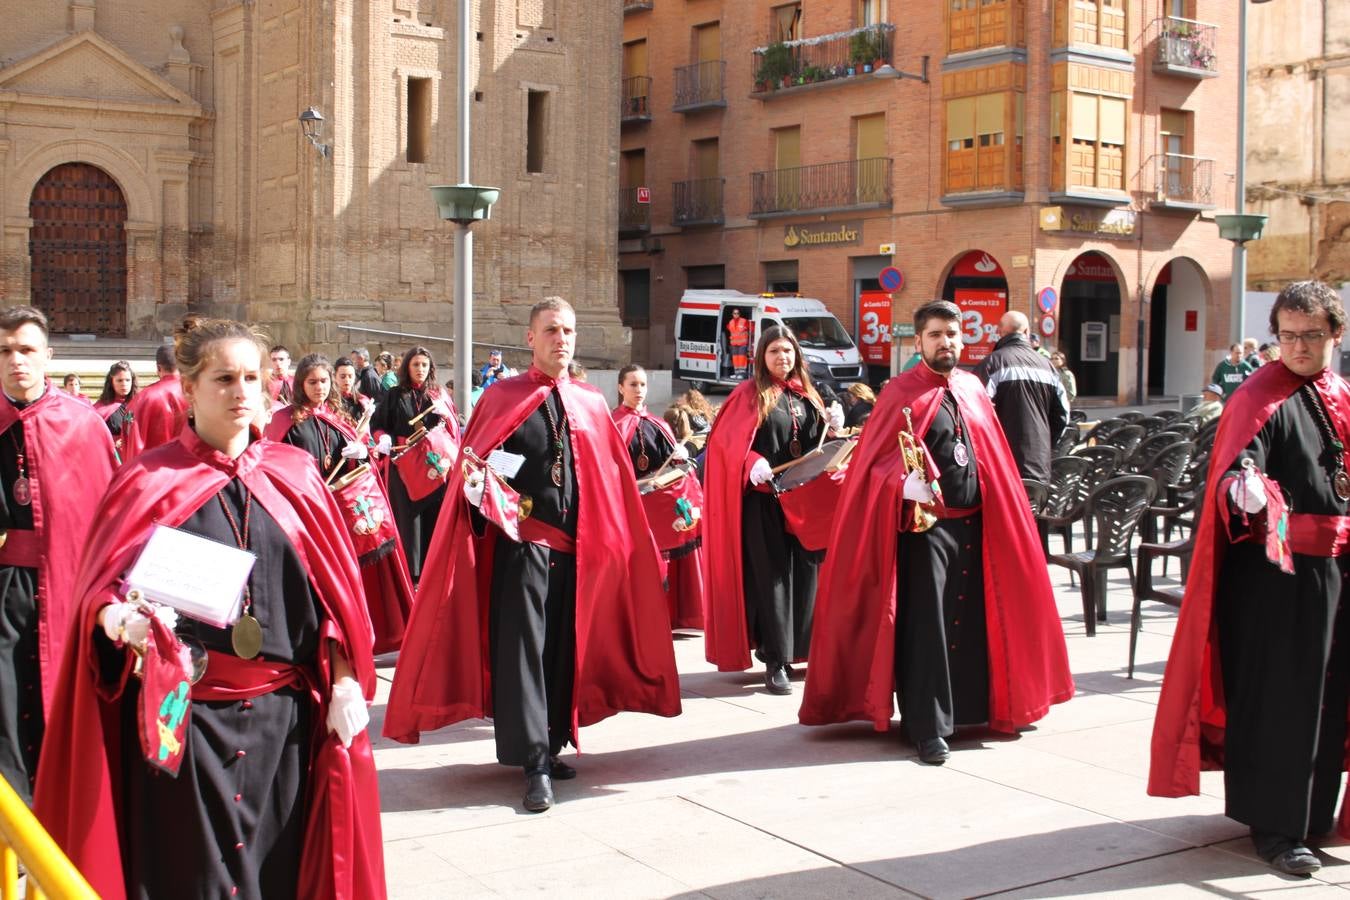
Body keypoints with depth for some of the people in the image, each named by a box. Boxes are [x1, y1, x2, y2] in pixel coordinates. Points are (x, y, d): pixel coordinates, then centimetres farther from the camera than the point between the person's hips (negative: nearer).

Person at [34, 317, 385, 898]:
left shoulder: (295, 475, 6)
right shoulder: (148, 481, 0)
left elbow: (333, 589, 6)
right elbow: (102, 591, -4)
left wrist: (345, 681, -2)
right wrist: (122, 621, -26)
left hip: (285, 715, 2)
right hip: (184, 715, -2)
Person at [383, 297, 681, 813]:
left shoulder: (591, 404, 11)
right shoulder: (503, 398, 1)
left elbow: (612, 479, 12)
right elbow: (474, 467, -1)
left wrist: (610, 542, 5)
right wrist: (483, 488, -22)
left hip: (576, 545, 4)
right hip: (522, 542, -4)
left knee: (565, 646, 10)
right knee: (523, 648, -5)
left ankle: (550, 743, 24)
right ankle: (534, 762, -2)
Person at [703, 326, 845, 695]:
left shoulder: (806, 394, 14)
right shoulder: (749, 394, -1)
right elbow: (726, 442, -9)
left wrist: (832, 426, 1)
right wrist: (752, 464, -25)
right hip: (765, 498, -5)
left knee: (805, 570, 8)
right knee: (771, 574, -4)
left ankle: (803, 648, 22)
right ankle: (775, 661, -1)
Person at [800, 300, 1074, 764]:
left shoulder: (973, 389, 11)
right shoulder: (901, 393, -5)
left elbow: (993, 458, 17)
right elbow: (876, 461, -12)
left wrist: (1001, 512, 12)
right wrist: (905, 482, -30)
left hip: (974, 523, 6)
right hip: (925, 522, -6)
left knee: (975, 615, 13)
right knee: (926, 623, -4)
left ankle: (975, 706, 28)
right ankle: (928, 726, 2)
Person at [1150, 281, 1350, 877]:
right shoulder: (1262, 399, -11)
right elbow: (1237, 466, -26)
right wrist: (1247, 489, -47)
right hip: (1276, 569, -7)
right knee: (1277, 697, -2)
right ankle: (1274, 826, 7)